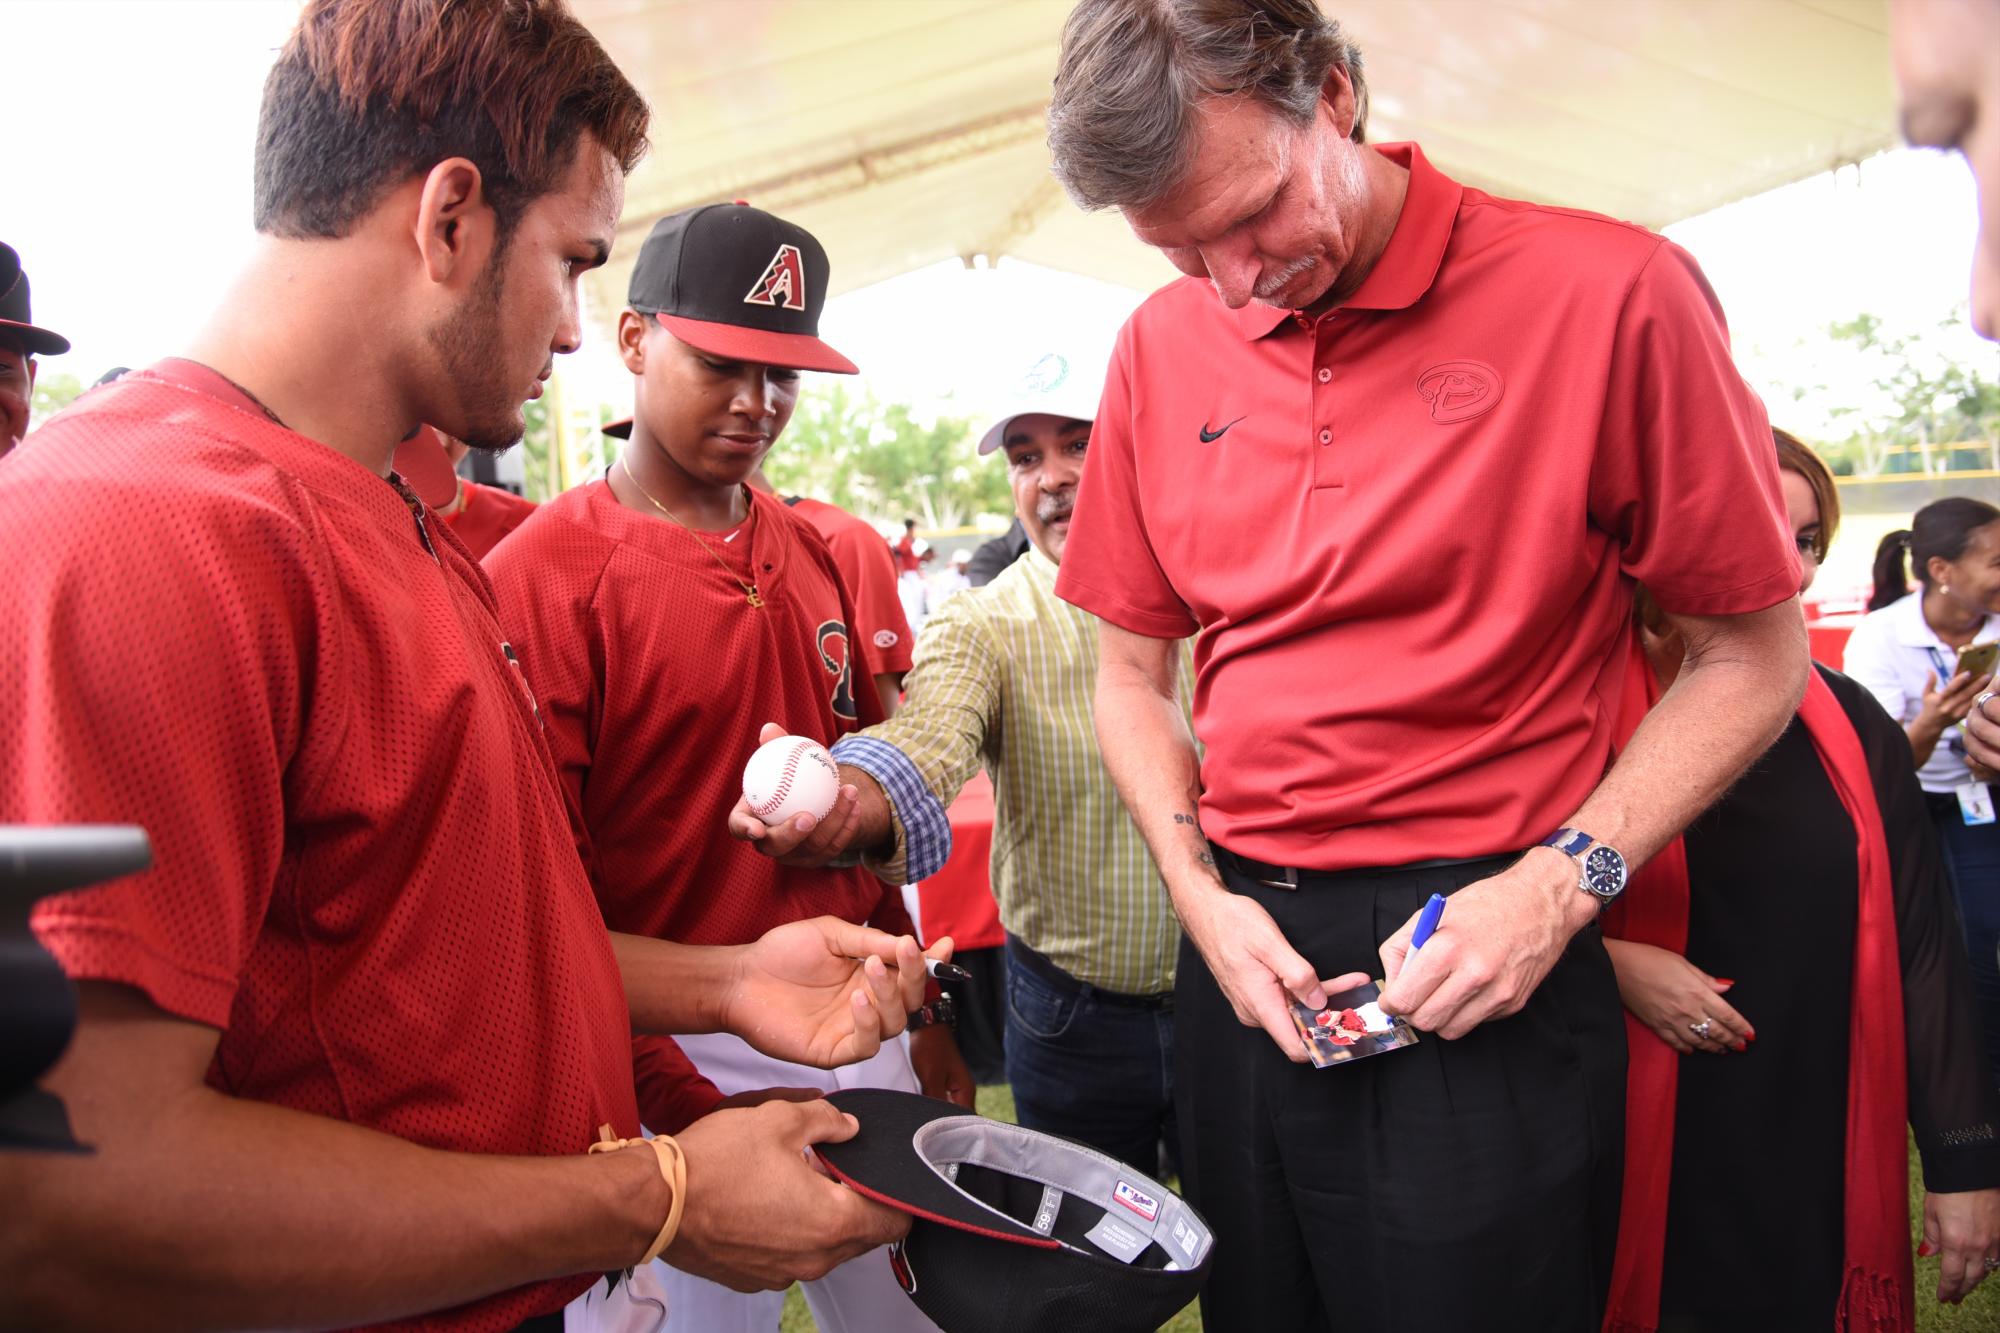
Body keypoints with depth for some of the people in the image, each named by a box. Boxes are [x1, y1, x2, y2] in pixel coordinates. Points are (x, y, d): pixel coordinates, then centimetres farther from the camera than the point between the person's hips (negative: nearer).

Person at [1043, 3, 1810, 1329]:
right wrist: (1201, 896, -3)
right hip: (1246, 950, 5)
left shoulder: (1611, 294, -11)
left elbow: (1754, 655, -4)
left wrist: (1562, 883, -15)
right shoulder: (1162, 345, 2)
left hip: (1480, 967, -4)